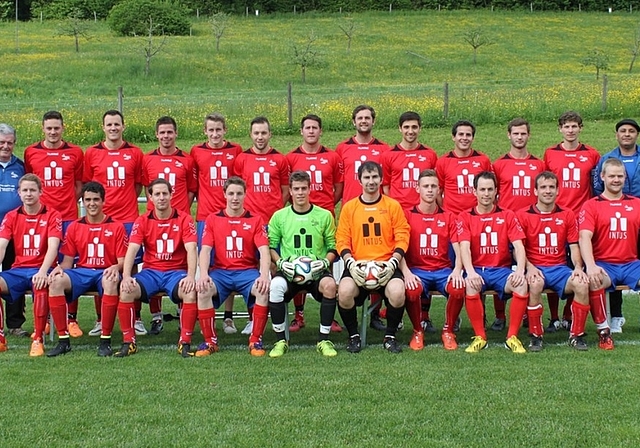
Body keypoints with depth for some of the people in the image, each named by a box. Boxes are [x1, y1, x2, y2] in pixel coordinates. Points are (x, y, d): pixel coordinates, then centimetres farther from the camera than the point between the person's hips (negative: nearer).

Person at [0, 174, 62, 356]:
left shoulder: (52, 215, -1)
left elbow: (52, 247, -13)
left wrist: (43, 272, -30)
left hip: (41, 270, -3)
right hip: (18, 270, 3)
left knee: (40, 285, -39)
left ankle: (38, 339, -29)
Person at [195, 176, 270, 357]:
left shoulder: (256, 220, 5)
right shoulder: (212, 219, 7)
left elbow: (264, 251, -6)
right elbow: (205, 250, -1)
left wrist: (264, 275, -25)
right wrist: (204, 274, -21)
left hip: (248, 271, 0)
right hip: (220, 271, 1)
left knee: (264, 290, -32)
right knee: (203, 291, -31)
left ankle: (256, 341, -16)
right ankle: (210, 341, -14)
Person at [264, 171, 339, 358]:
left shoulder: (324, 216, 7)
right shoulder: (279, 216, 8)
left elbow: (333, 247, 10)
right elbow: (271, 246, 9)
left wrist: (325, 262, -8)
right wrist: (280, 262, -9)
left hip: (316, 271, 0)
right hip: (289, 272, 0)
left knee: (330, 285, -35)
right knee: (275, 286, -34)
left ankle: (324, 339, -18)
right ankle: (280, 340, -18)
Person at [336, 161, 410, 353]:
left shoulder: (393, 205, 8)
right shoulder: (349, 207, 10)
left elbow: (402, 237, 4)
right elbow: (342, 240, 5)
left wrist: (393, 262, -11)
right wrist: (350, 263, -11)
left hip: (386, 266, 0)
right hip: (357, 266, 1)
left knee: (397, 293, -31)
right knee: (344, 292, -30)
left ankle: (390, 337, -4)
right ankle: (354, 336, -3)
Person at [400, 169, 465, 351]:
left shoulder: (448, 217, 10)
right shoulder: (408, 215, 4)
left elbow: (458, 248, 3)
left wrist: (457, 270, -17)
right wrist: (406, 272, -20)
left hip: (443, 270, 2)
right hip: (417, 270, -2)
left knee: (458, 288, -30)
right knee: (412, 289, -35)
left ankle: (448, 331, -3)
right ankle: (417, 332, -6)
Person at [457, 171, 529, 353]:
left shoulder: (507, 216, 9)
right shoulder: (465, 217, 5)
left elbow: (518, 246, -1)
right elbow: (464, 247, -9)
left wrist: (520, 270, -21)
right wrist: (470, 272, -28)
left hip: (501, 269, 1)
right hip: (477, 269, -1)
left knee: (522, 284, -30)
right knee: (470, 285, -35)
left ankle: (512, 337, -16)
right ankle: (479, 337, -19)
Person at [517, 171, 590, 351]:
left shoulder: (567, 215, 12)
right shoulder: (523, 215, 3)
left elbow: (574, 246, 9)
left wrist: (578, 267, -10)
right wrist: (529, 267, -17)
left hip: (560, 268, 3)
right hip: (535, 268, -3)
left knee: (582, 283, -28)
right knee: (535, 283, -38)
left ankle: (576, 335, -10)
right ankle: (536, 336, -19)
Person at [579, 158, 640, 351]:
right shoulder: (591, 205, 4)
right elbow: (585, 237, -9)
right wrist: (591, 266, -25)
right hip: (604, 264, -2)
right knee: (594, 281, -35)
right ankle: (603, 331, -17)